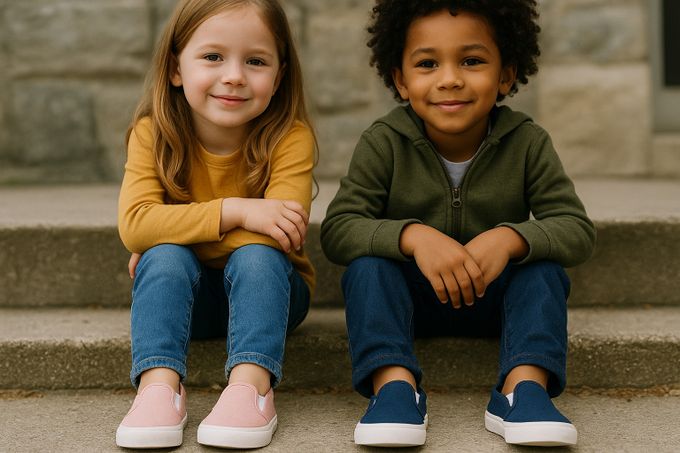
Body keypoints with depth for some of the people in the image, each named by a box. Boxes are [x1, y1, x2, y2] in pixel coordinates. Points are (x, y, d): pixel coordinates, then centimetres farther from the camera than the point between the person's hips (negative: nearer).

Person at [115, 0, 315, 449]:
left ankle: (251, 383, -41)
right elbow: (134, 223, -27)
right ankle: (159, 384, -36)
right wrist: (235, 211, -36)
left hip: (266, 286, -1)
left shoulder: (290, 138, -19)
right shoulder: (152, 134, -13)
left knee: (255, 255, -31)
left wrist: (174, 232, -26)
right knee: (164, 257, -28)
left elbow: (282, 234, -30)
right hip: (186, 294, 2)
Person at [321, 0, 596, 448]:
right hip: (409, 294, 0)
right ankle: (394, 383, -36)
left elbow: (578, 229, -18)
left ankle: (525, 384, -35)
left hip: (496, 295, 1)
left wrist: (510, 238, -39)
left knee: (545, 266, -26)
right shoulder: (384, 143, -15)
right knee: (366, 263, -28)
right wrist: (414, 236, -42)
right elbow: (338, 229, -23)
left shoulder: (527, 143, -12)